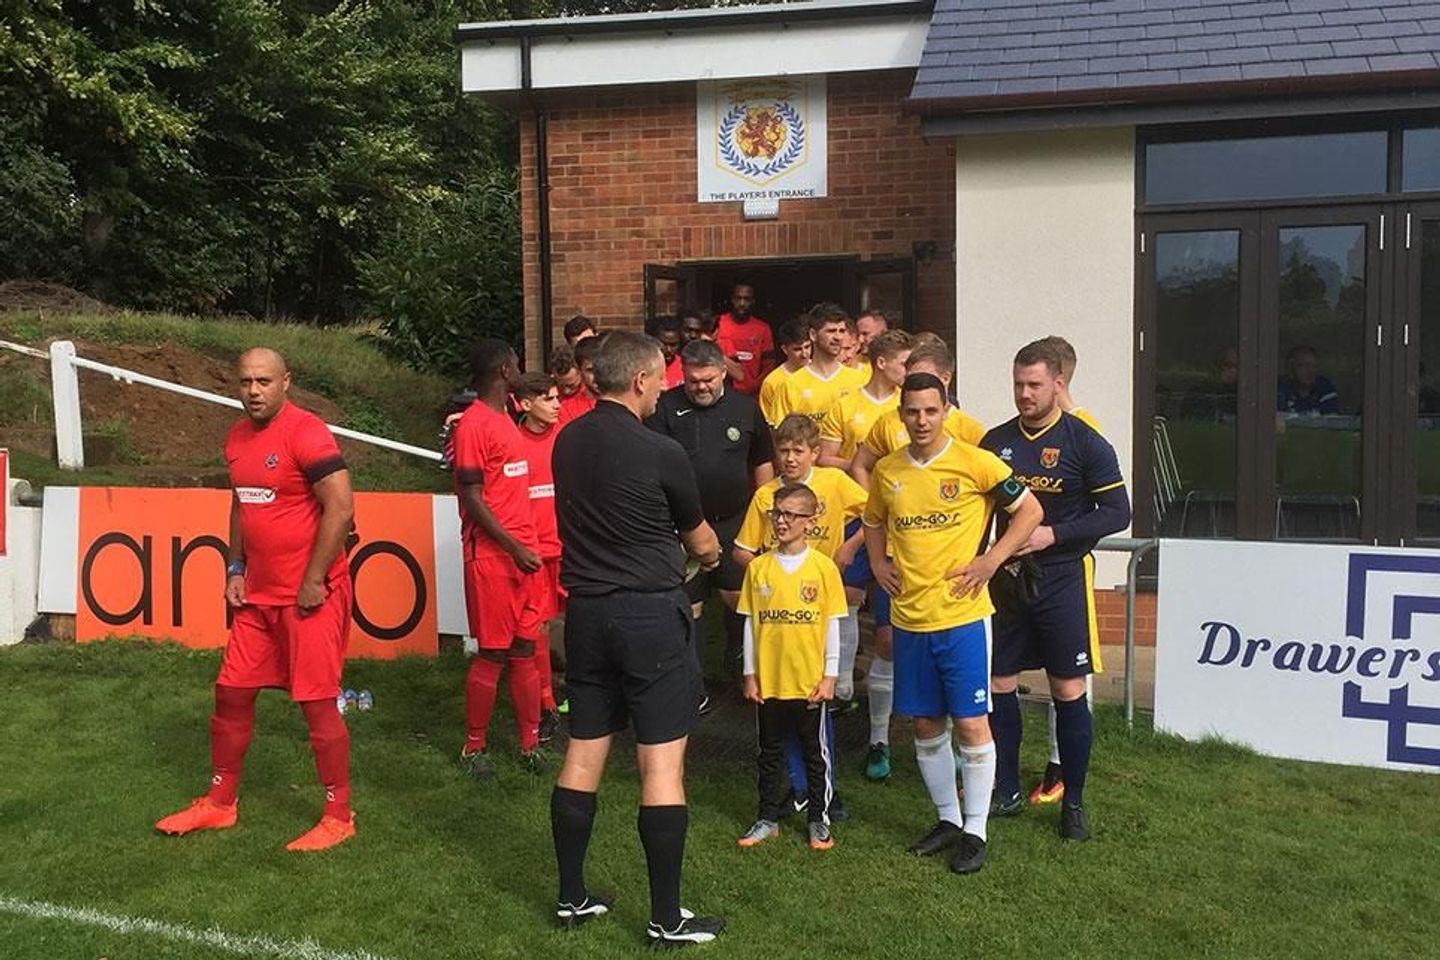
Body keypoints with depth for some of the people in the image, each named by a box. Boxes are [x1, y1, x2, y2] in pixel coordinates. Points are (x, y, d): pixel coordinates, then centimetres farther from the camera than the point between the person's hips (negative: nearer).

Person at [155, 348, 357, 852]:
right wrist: (235, 569, 13)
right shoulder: (237, 438, 10)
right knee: (232, 693, 14)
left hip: (311, 596, -8)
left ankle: (339, 817, 12)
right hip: (258, 595, 8)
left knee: (317, 702, -2)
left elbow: (341, 509, -20)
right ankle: (220, 803, 31)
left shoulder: (306, 433, -16)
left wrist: (313, 582, -18)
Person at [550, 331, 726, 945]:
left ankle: (571, 897, 26)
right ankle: (666, 919, 8)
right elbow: (701, 540, 4)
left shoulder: (566, 442, 3)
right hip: (650, 612, -6)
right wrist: (710, 555, 27)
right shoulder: (660, 453, -13)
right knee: (661, 764, 1)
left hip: (585, 610, 6)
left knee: (582, 755, 14)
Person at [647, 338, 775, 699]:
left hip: (734, 520, 2)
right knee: (688, 606, 4)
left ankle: (739, 663, 29)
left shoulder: (745, 407, 5)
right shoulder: (666, 408, -4)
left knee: (739, 595, 2)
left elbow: (762, 462, 14)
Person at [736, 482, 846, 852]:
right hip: (768, 681, 2)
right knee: (770, 752, 14)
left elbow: (833, 624, -2)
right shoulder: (758, 567, 0)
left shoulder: (823, 566, -6)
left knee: (815, 752, 11)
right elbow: (750, 623, 4)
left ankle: (820, 819, 25)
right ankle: (768, 818, 27)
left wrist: (830, 675, -4)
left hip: (811, 680, -2)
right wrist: (750, 674, 3)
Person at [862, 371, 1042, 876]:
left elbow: (1029, 511, -2)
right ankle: (948, 819, 29)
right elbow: (874, 522, 23)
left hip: (962, 614, -4)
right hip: (909, 617, 4)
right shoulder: (886, 470, 5)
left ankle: (975, 831, 14)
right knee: (926, 725, 12)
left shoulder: (974, 462, -8)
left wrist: (991, 560, -9)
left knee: (971, 722, 0)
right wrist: (878, 563, 7)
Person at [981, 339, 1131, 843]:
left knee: (1069, 692, 2)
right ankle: (1007, 791, 23)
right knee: (998, 685, 7)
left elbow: (1117, 512, -8)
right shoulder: (996, 442, 6)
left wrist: (1054, 534, -17)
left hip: (1062, 579, -4)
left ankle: (1073, 803, 16)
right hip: (1006, 578, 4)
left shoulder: (1085, 443, -7)